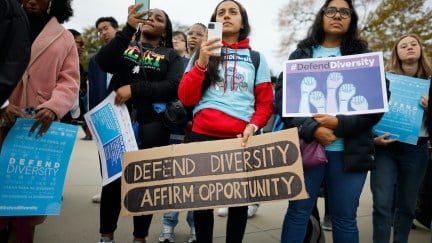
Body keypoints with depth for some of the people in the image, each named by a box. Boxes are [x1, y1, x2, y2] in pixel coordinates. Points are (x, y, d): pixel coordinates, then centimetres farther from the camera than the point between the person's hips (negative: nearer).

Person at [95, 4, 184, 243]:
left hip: (152, 125, -1)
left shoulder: (171, 55, 9)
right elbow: (102, 62, -8)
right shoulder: (124, 46, 12)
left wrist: (134, 89, -15)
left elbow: (175, 86, -8)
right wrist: (128, 28, -15)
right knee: (112, 177, 6)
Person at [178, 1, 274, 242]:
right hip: (203, 136, 0)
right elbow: (186, 98, 1)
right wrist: (202, 63, -11)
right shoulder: (202, 54, 11)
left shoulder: (256, 58, 12)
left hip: (242, 139, 1)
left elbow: (266, 102, 9)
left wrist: (254, 125, -10)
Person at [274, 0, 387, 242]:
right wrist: (312, 129, -14)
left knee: (345, 217, 7)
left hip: (350, 150, 1)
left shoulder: (364, 56, 11)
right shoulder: (301, 54, 10)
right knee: (298, 211, 6)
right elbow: (282, 97, -1)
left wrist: (340, 124, -13)